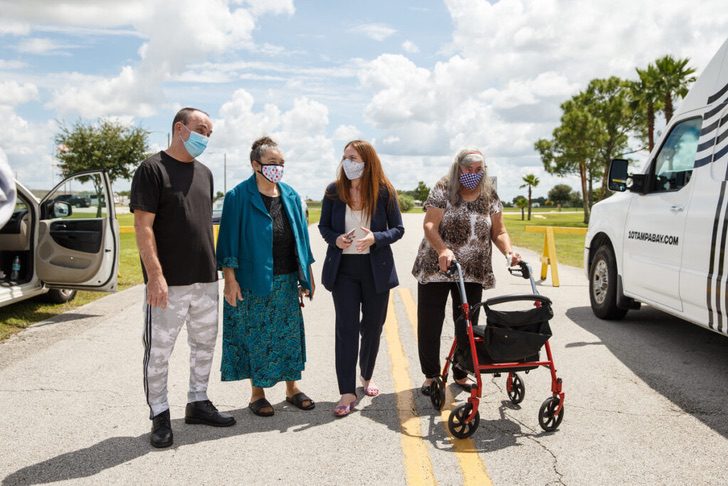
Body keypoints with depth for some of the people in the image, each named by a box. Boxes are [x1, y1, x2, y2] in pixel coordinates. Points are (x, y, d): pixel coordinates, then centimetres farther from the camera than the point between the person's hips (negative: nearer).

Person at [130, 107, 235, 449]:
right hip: (168, 282, -7)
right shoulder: (152, 168, -7)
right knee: (158, 351, 2)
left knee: (204, 344, 15)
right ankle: (160, 416, 15)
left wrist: (214, 267, 16)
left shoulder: (204, 173, 14)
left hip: (205, 280, 7)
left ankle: (198, 403, 30)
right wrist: (155, 274, -20)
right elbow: (143, 225, -13)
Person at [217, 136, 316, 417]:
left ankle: (292, 388, 25)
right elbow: (229, 239, -8)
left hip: (287, 280, 5)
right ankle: (257, 393, 19)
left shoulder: (290, 196, 9)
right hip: (253, 281, -5)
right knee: (256, 336, 5)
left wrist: (307, 276, 11)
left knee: (290, 334, 11)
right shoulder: (239, 196, -7)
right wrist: (230, 278, -13)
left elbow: (301, 237, 12)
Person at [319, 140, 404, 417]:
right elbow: (324, 226, 8)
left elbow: (398, 229, 0)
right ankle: (348, 392, -2)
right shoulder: (334, 191, -2)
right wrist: (335, 239, -14)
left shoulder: (384, 191, -5)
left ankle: (367, 377, 36)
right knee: (346, 328, -6)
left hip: (376, 269, 1)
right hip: (343, 268, 0)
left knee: (372, 326, 13)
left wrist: (376, 238, -20)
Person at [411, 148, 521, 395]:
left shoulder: (490, 196, 5)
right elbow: (430, 225, -14)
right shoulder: (442, 190, -6)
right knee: (429, 325, 2)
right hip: (435, 268, -2)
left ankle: (462, 375, 23)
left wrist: (509, 252, -15)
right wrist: (442, 249, -31)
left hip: (473, 272, 3)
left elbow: (499, 232, 5)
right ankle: (431, 375, 18)